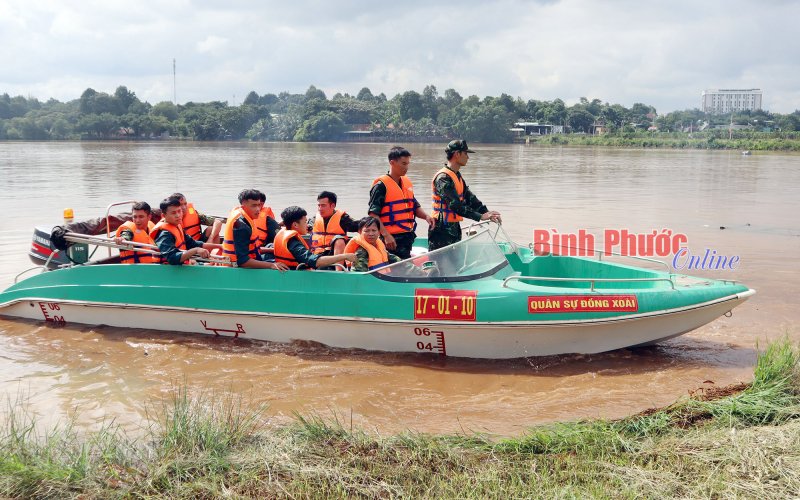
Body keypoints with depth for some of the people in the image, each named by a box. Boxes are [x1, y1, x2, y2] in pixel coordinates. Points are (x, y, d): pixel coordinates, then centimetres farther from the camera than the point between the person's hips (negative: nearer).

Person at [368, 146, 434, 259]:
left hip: (408, 236, 8)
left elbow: (414, 206, 22)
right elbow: (373, 214, -15)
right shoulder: (381, 185, -11)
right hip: (392, 239, -8)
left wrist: (426, 216, 1)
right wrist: (386, 235, -23)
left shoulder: (407, 183, 13)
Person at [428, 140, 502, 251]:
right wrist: (480, 217, -27)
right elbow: (455, 205, -26)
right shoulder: (443, 178, -18)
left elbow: (469, 198, 13)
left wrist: (487, 213, 0)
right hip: (442, 229, -10)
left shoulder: (457, 175, 14)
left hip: (454, 228, 10)